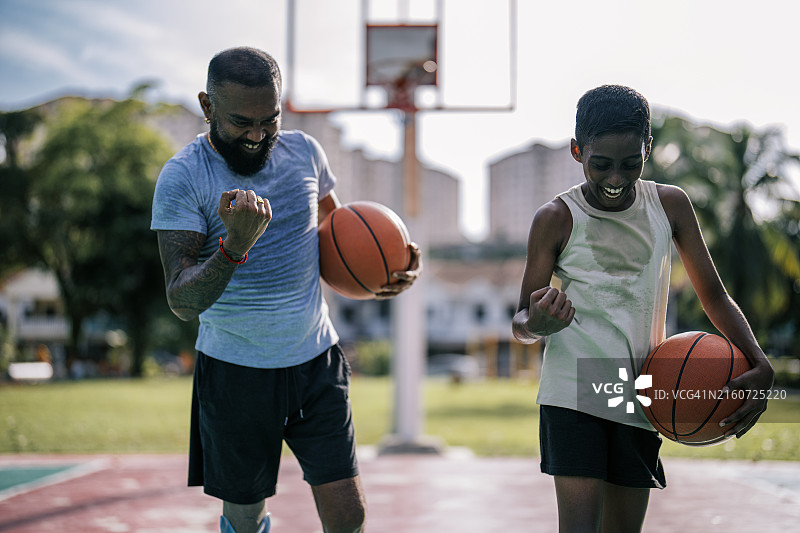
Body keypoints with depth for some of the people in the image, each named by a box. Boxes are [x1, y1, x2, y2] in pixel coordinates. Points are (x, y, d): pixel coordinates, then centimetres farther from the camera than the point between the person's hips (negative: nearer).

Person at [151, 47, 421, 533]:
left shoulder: (305, 152, 0)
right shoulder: (183, 177, -13)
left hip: (317, 362, 3)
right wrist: (235, 246, -38)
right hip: (235, 372, -3)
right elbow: (182, 301, -20)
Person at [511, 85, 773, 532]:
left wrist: (760, 366, -8)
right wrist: (536, 323, -27)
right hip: (575, 392, -4)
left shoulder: (671, 205, 3)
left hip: (640, 398, 4)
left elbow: (714, 296, 9)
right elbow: (521, 322, -1)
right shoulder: (556, 219, -6)